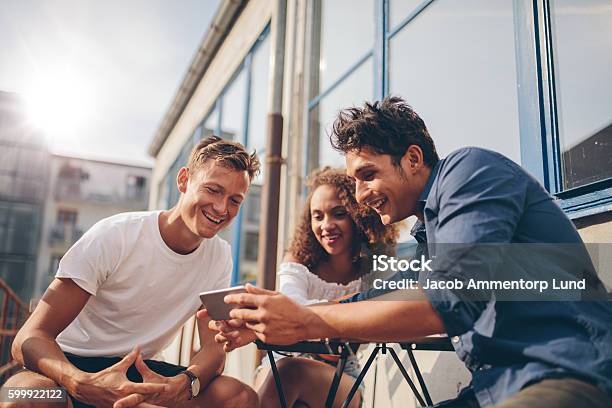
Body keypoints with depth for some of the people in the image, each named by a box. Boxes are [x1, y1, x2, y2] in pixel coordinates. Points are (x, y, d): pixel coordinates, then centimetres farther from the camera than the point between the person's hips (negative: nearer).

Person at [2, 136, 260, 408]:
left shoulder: (219, 256, -4)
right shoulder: (114, 236, -18)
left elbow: (214, 347, -7)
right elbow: (29, 337, -19)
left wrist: (183, 384, -32)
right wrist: (81, 383, -41)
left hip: (140, 371, 4)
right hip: (72, 364, -4)